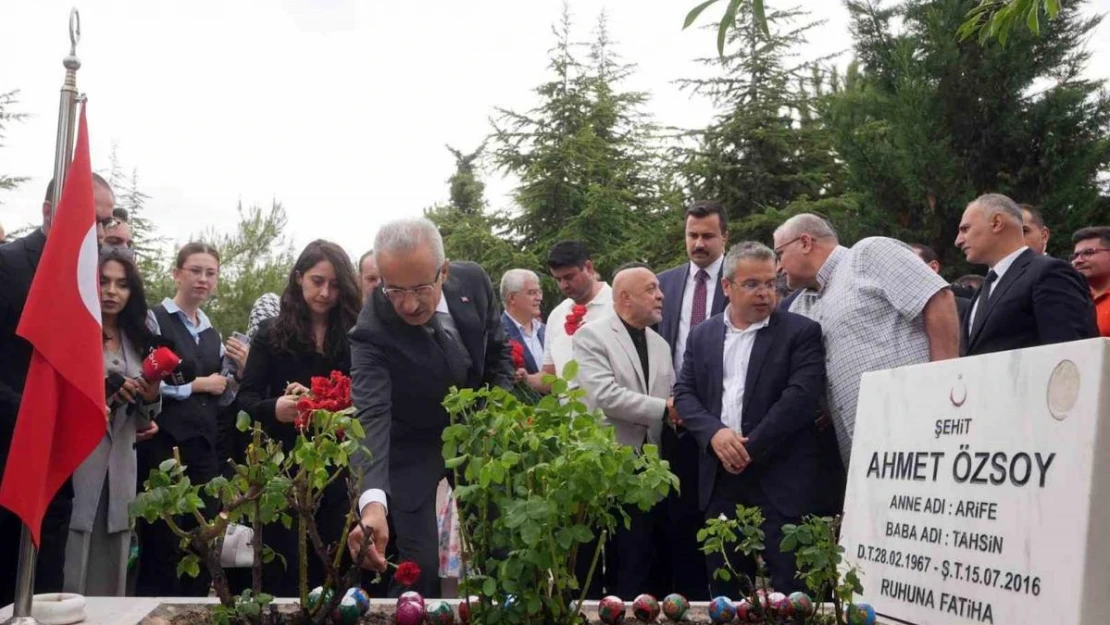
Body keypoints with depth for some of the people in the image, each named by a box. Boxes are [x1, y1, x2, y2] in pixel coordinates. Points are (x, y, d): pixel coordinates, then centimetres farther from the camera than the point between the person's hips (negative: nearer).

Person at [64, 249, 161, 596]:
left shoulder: (137, 339, 15)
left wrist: (152, 397, -3)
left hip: (121, 468, 5)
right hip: (76, 463, -5)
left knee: (111, 571, 8)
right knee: (72, 571, -8)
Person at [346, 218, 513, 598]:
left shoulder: (473, 281, -17)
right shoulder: (372, 332, -30)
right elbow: (371, 416, -42)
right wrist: (373, 501, -57)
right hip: (414, 452, -4)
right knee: (419, 571, -8)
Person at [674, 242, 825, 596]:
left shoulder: (801, 332, 0)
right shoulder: (702, 335, 13)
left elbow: (802, 395, -11)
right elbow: (684, 393, 8)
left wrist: (751, 449, -13)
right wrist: (714, 432, -12)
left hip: (781, 480, -4)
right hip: (721, 478, 4)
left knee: (788, 593, -2)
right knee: (724, 591, 11)